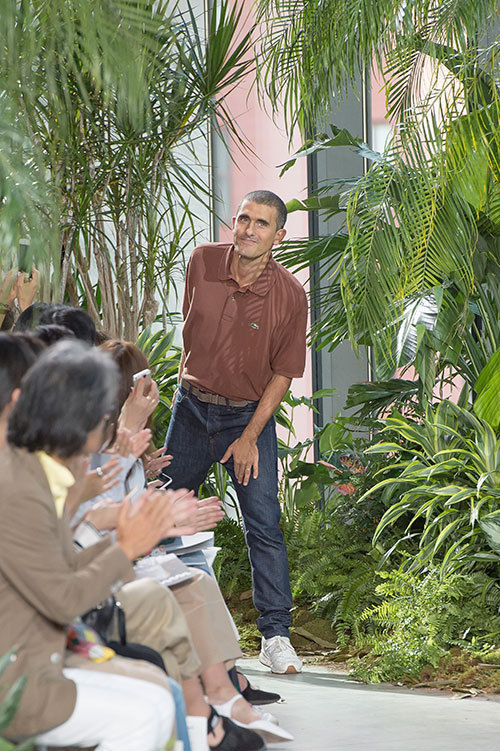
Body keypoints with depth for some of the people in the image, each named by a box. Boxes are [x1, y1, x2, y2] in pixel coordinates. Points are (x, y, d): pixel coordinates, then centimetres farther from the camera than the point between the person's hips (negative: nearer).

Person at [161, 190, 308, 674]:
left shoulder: (289, 295, -14)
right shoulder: (202, 262, -6)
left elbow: (283, 374, -8)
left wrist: (249, 438, -11)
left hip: (250, 415, -3)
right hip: (192, 408, 3)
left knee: (264, 526, -9)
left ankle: (275, 636, -6)